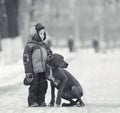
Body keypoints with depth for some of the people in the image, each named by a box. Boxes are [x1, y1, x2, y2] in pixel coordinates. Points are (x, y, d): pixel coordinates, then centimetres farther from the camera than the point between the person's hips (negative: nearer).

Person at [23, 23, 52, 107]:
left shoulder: (44, 45, 14)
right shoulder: (29, 45, -5)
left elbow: (49, 54, 23)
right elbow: (26, 59, -7)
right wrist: (28, 72, -11)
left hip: (44, 70, 6)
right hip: (34, 71, -6)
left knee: (43, 86, 6)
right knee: (34, 86, -3)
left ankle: (41, 101, 16)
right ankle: (32, 102, 6)